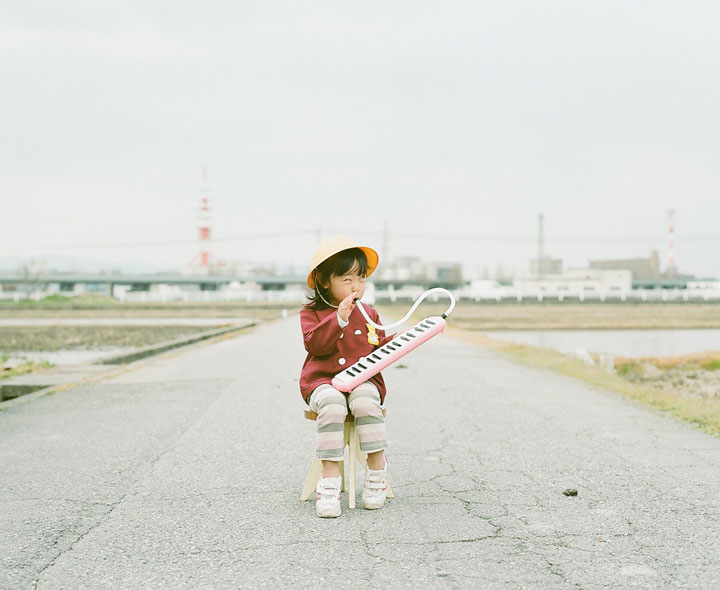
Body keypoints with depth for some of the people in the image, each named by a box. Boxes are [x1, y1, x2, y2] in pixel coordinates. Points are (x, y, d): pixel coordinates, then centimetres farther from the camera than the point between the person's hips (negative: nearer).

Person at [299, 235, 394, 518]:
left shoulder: (368, 314, 16)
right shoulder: (311, 313, 5)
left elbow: (379, 349, 16)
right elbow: (314, 344, -12)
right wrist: (339, 319, -20)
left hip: (362, 380, 2)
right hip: (324, 381, -2)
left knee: (365, 401, -34)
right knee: (332, 404, -36)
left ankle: (377, 469, -20)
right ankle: (330, 477, -31)